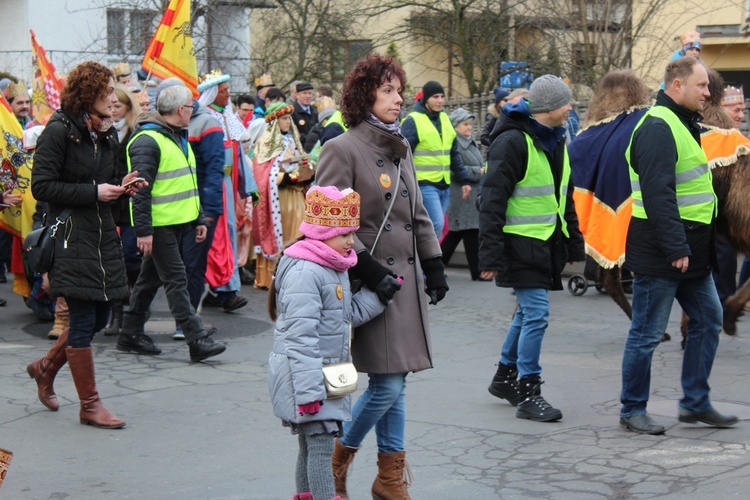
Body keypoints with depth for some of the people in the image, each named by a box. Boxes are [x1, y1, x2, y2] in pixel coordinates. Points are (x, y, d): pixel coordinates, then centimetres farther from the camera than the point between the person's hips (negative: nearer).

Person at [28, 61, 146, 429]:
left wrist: (122, 188, 2)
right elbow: (42, 186, -14)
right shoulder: (59, 131, -10)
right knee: (83, 320, -4)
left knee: (98, 317, 11)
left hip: (102, 236, 8)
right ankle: (89, 405, 7)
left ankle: (46, 367, 35)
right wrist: (93, 192, -18)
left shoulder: (106, 134, 14)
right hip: (71, 236, -8)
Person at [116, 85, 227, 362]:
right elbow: (140, 189, -19)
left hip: (176, 222, 10)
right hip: (158, 224, -10)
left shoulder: (179, 138, 17)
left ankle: (131, 334, 24)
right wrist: (143, 230, -22)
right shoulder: (147, 141, -15)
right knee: (176, 280, -9)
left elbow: (188, 183, 26)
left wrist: (199, 219, 23)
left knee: (151, 277, 15)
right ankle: (197, 340, -11)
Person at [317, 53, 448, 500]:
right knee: (387, 384, -8)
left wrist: (434, 265, 16)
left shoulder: (401, 149, 14)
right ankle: (338, 459, 13)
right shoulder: (342, 149, -9)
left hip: (406, 278, 7)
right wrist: (367, 267, -17)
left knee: (395, 382, 10)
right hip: (372, 279, -7)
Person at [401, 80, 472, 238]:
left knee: (432, 227, 9)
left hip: (445, 185, 7)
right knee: (437, 225, -17)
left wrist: (464, 180, 15)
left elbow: (454, 154, 20)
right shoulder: (413, 121, -7)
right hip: (424, 184, -7)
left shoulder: (445, 119, 15)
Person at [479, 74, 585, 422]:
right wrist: (490, 255, -19)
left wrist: (574, 244, 20)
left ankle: (505, 376, 32)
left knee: (529, 312, 17)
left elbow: (565, 197, 23)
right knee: (536, 314, -10)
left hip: (547, 243, 9)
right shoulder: (513, 142, -16)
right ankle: (528, 394, -2)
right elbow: (492, 200, -17)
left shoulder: (556, 141, 13)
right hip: (520, 242, -9)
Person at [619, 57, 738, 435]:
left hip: (690, 251, 10)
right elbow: (658, 194, -25)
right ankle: (632, 411, 10)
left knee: (708, 319, 14)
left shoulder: (684, 124, 16)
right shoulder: (657, 129, -17)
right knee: (647, 333, 0)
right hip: (661, 255, -10)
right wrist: (676, 248, -27)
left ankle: (695, 403, 22)